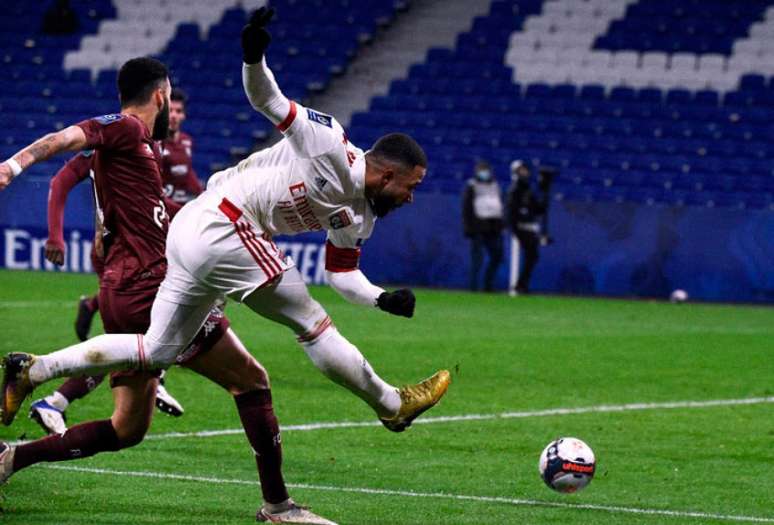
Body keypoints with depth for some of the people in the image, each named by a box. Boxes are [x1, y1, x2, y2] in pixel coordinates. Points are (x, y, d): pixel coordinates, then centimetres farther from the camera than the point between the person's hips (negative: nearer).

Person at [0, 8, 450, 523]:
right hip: (221, 226, -10)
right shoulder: (332, 148, -11)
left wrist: (383, 299, 5)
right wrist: (255, 56, -31)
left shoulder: (357, 216, 13)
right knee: (310, 322, -2)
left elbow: (342, 272, 22)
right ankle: (392, 404, 10)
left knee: (156, 352, 12)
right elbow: (266, 99, -11)